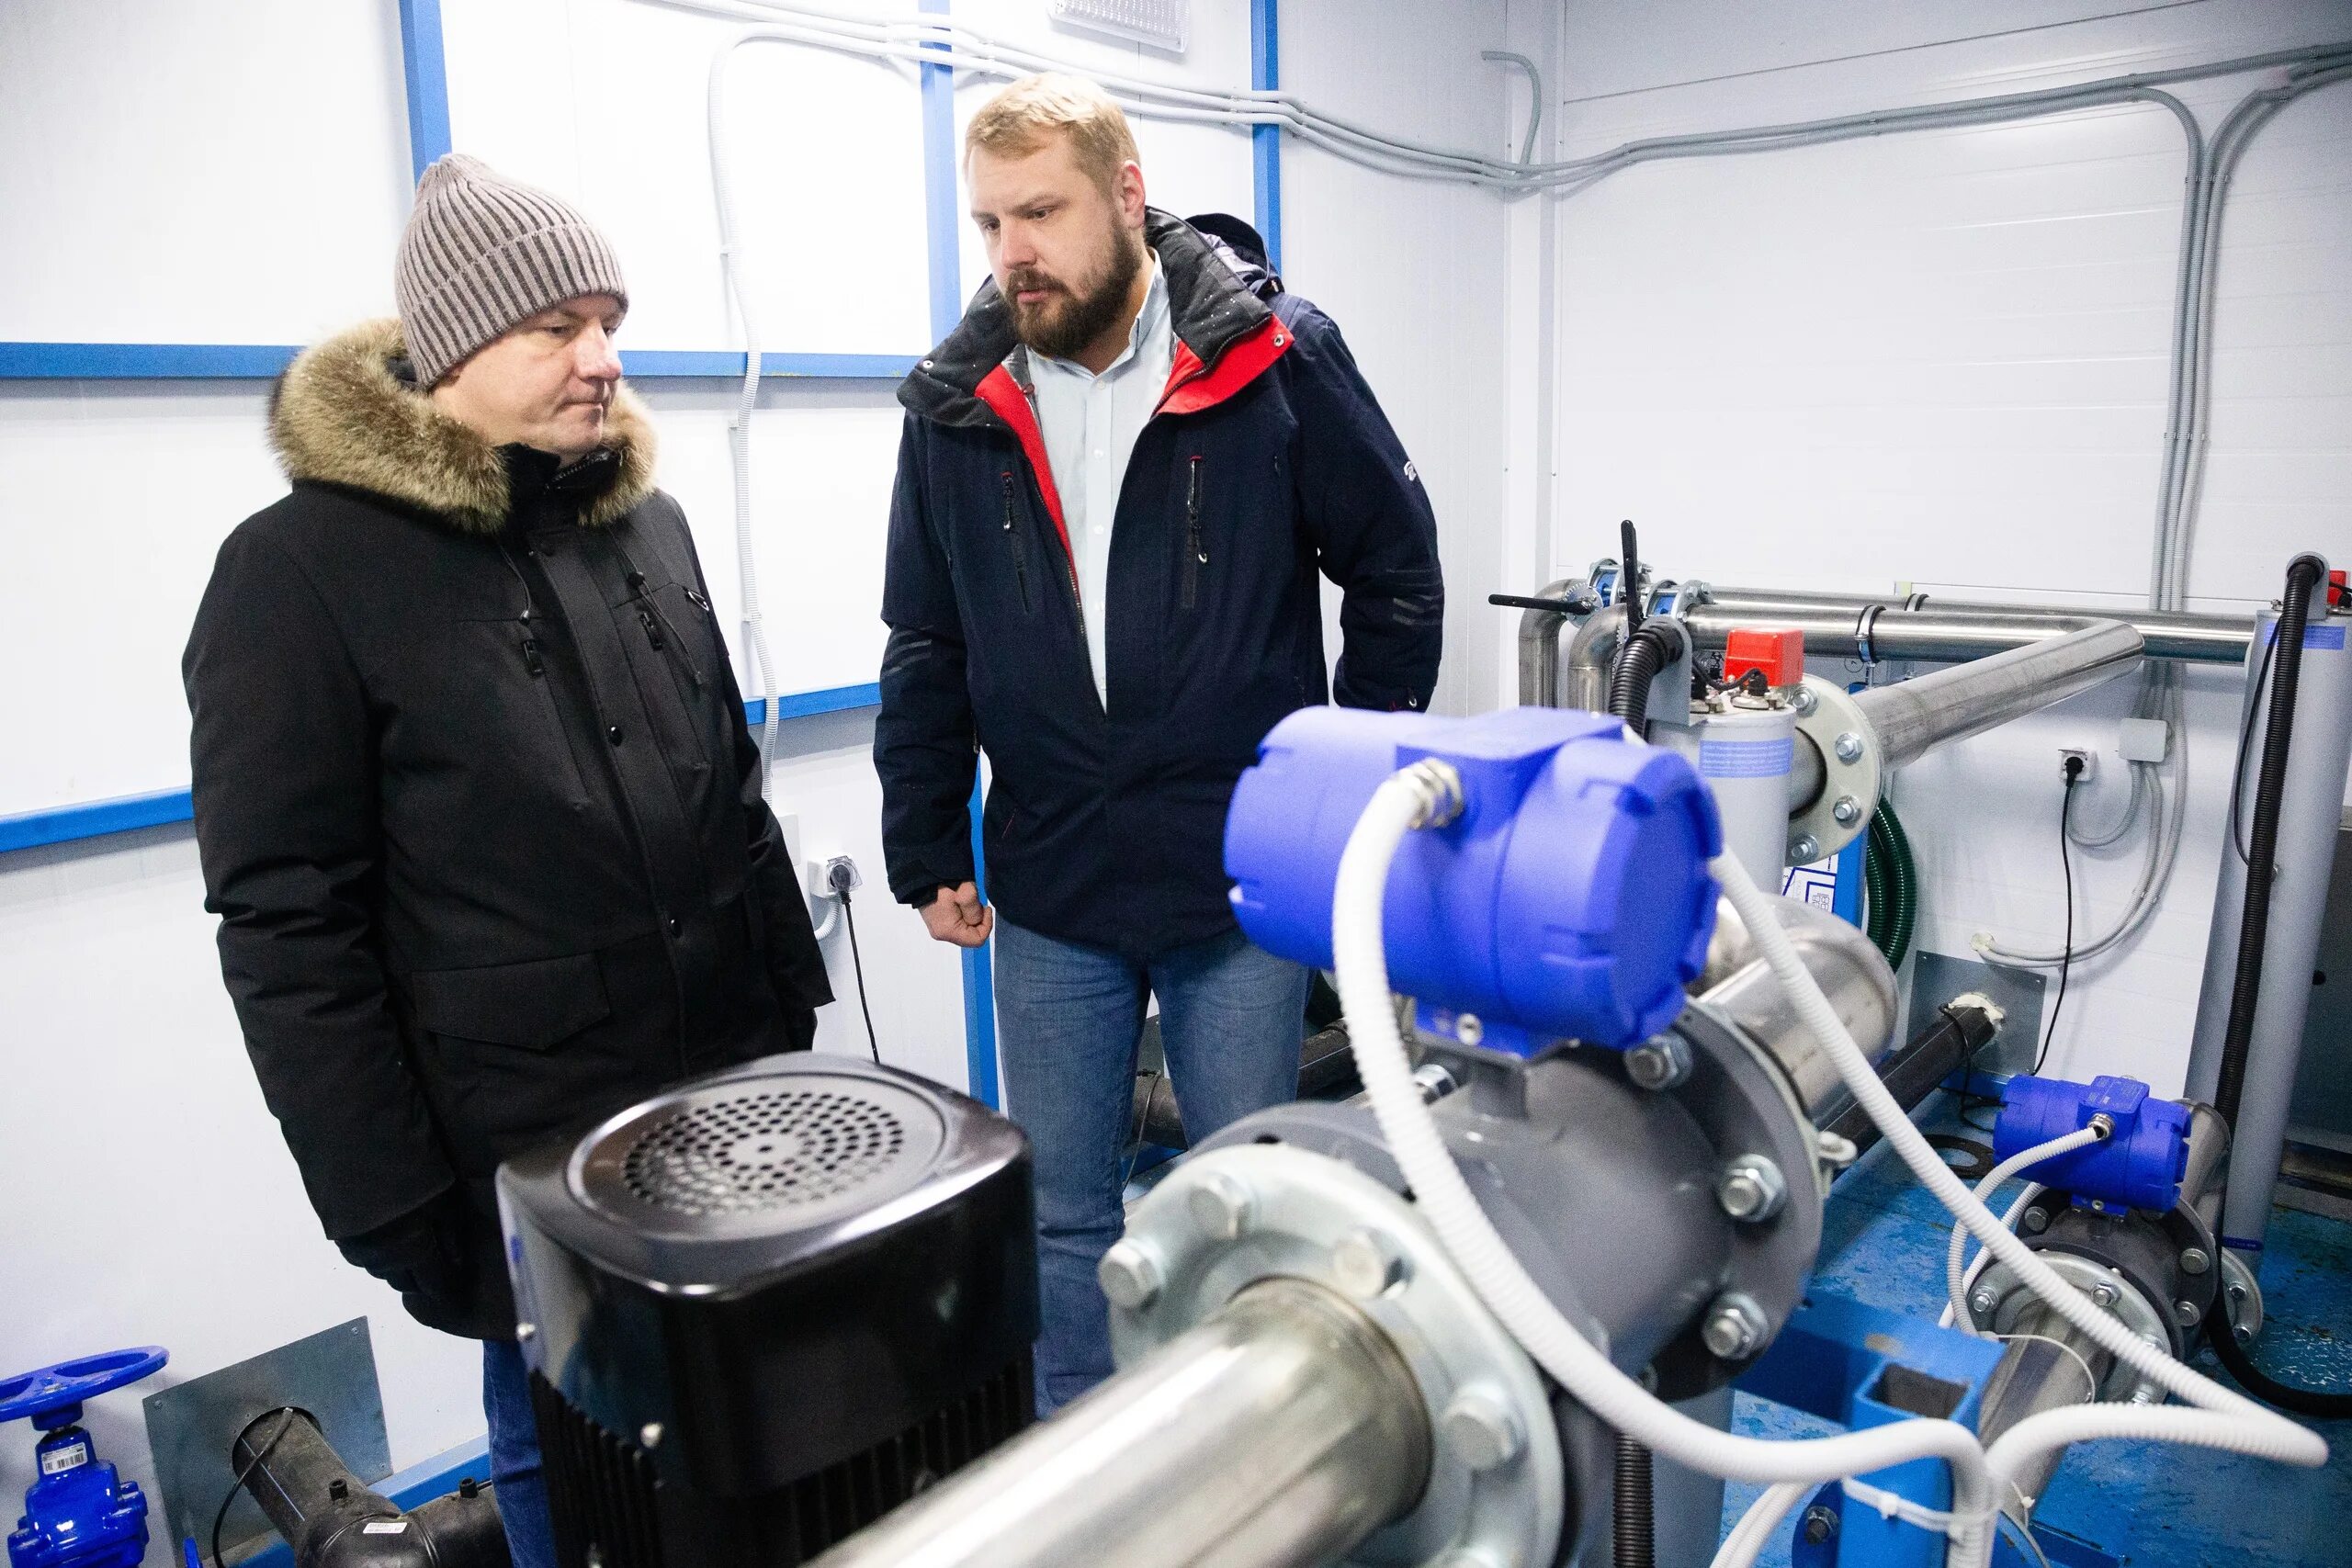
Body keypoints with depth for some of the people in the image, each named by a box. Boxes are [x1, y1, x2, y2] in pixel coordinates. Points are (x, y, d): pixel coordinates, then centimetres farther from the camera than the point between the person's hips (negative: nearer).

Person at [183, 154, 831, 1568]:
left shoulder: (646, 522, 7)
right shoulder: (304, 565, -11)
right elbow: (287, 922, -12)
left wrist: (800, 1013, 12)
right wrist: (395, 1212, -12)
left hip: (738, 1101, 5)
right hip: (534, 1164, -5)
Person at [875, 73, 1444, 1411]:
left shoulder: (1275, 360, -6)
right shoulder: (956, 406, 2)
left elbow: (1399, 572, 2)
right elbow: (928, 652, 9)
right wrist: (926, 855, 8)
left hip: (1245, 882, -2)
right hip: (1050, 897, 3)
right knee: (1061, 1214, 15)